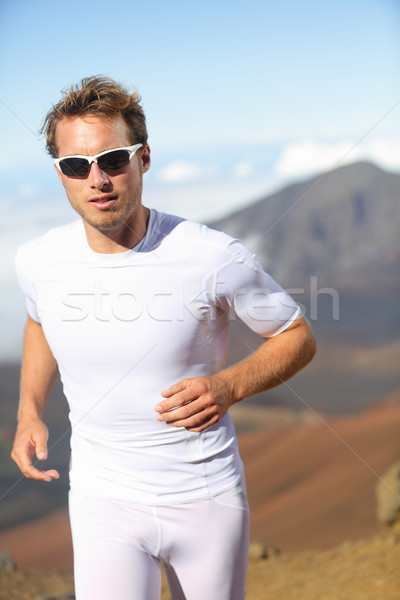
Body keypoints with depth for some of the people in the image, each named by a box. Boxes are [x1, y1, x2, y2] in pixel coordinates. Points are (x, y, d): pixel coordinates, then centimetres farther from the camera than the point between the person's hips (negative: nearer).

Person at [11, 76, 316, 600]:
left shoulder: (216, 258, -18)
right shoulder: (38, 262, -8)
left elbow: (298, 337, -4)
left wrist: (229, 386, -21)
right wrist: (29, 412, 4)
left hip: (208, 498, 0)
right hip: (104, 500, 1)